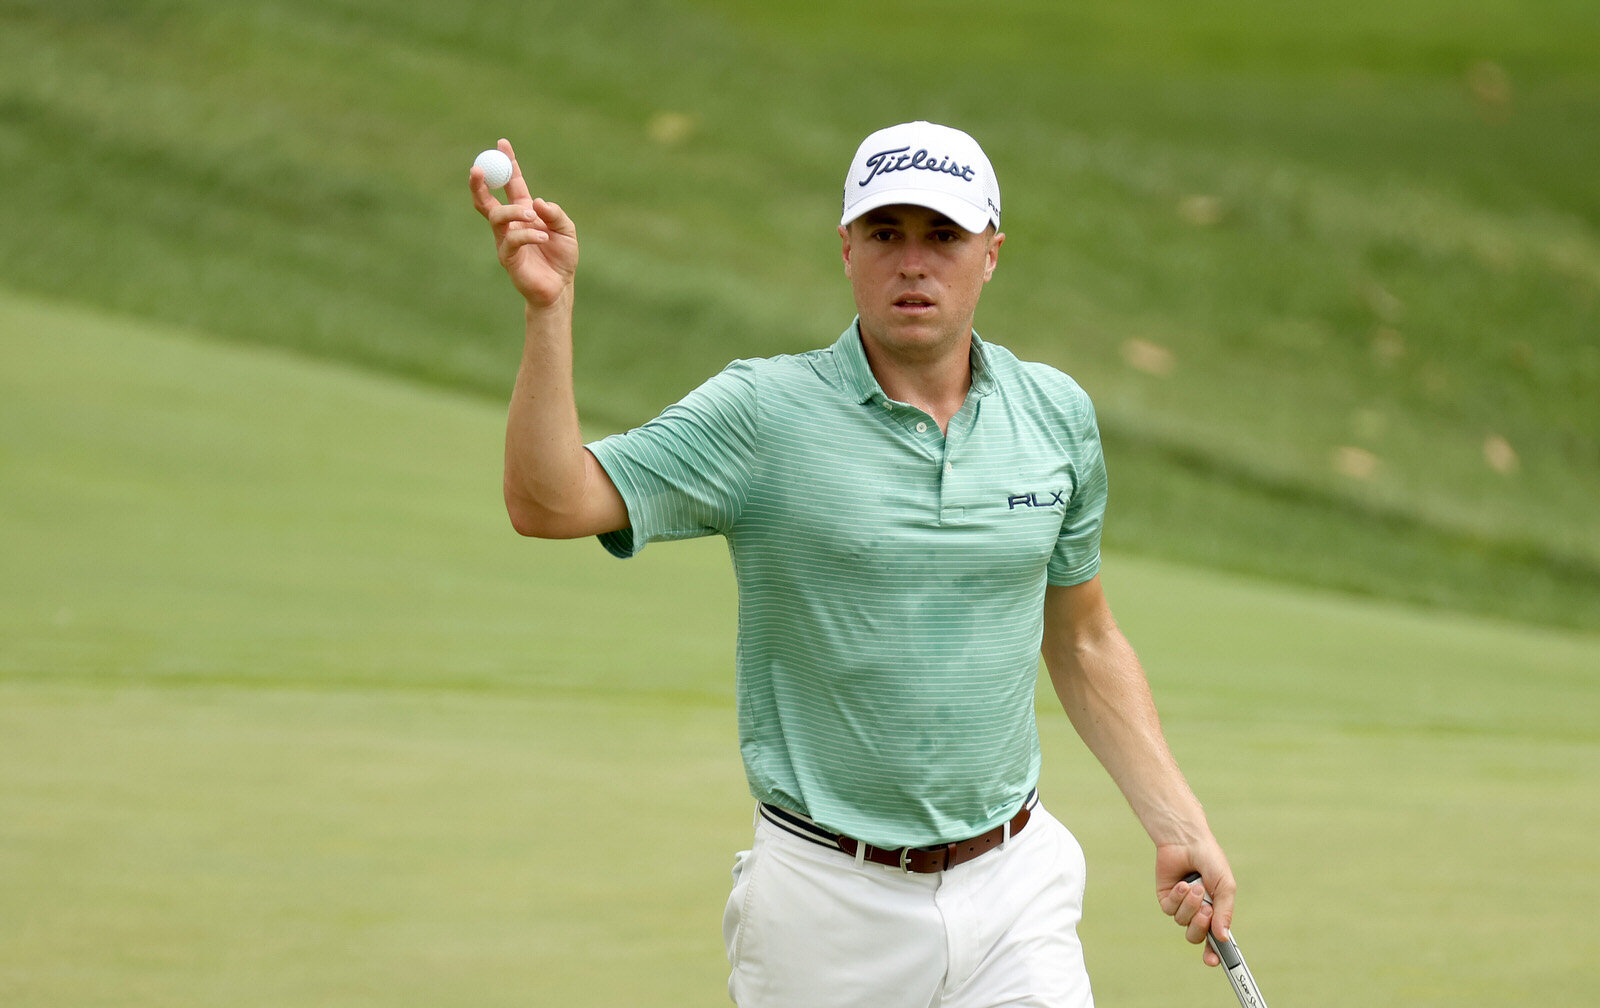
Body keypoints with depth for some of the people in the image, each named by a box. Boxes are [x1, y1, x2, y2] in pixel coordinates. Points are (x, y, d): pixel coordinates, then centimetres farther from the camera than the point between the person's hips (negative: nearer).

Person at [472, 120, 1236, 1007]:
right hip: (829, 895, -2)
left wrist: (1176, 822, 11)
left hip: (1013, 891, 3)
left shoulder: (1056, 416, 6)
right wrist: (549, 308, -27)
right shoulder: (762, 414, -6)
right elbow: (549, 502, -16)